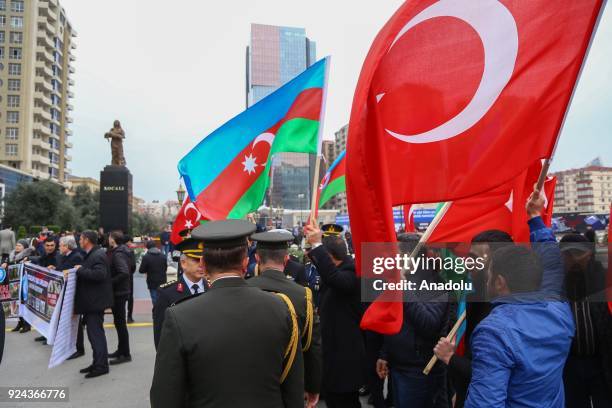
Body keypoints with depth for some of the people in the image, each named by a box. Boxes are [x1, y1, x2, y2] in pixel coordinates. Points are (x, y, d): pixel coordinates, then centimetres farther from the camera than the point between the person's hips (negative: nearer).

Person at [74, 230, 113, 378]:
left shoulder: (98, 255, -17)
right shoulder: (90, 255, 15)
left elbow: (99, 274, -30)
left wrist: (80, 270, -21)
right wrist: (80, 271, 6)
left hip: (96, 300, -10)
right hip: (91, 300, 10)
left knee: (96, 332, -5)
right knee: (93, 331, 16)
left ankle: (101, 365, 4)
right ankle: (97, 362, 25)